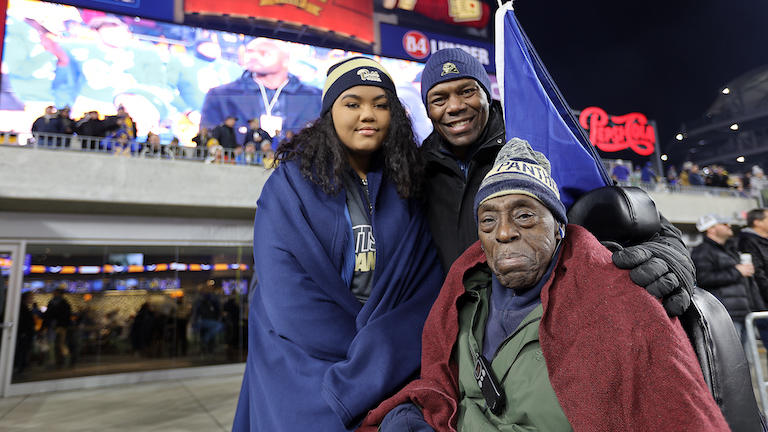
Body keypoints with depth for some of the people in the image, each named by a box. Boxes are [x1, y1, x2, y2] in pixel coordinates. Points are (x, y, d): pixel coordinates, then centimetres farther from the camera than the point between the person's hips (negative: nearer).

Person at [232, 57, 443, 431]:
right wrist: (364, 353, -13)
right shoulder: (291, 185, -2)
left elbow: (427, 288, -2)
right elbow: (287, 296, -10)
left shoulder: (406, 191, 4)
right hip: (304, 361, -1)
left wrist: (376, 358, -15)